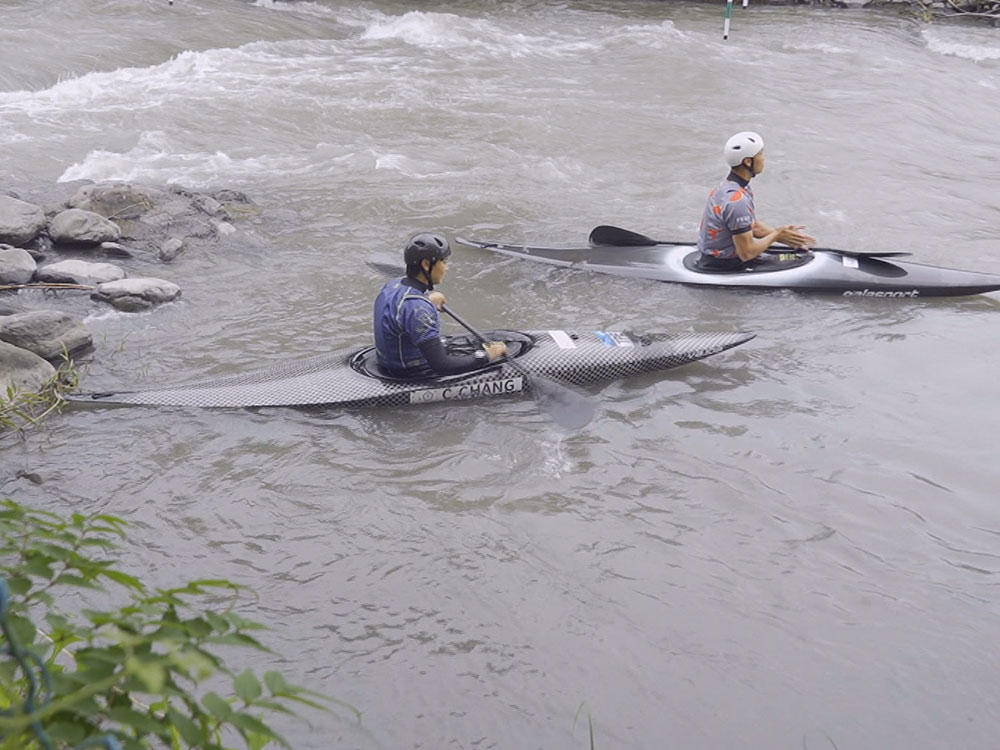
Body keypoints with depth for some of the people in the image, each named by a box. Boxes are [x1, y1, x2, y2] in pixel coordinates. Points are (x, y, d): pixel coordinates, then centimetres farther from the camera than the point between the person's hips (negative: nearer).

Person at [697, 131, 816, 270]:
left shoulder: (727, 185, 5)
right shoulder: (737, 200, -26)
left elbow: (754, 227, 14)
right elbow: (746, 253, -23)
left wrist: (784, 236, 2)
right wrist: (777, 235, -10)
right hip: (722, 268, -10)